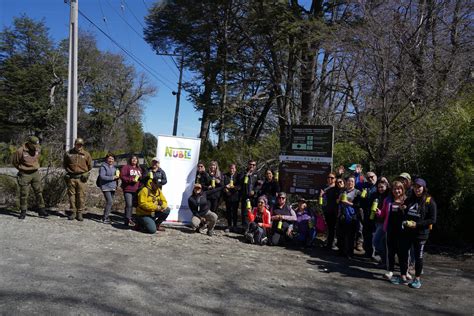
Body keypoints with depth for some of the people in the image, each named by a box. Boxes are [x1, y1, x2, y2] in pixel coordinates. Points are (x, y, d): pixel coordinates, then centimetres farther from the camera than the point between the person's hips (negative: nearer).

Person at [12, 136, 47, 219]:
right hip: (25, 175, -4)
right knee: (24, 194, 3)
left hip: (35, 174, 4)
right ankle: (23, 212, 15)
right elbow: (14, 162, -1)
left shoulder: (38, 150, 0)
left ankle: (41, 210, 8)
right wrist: (22, 169, 6)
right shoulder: (20, 151, -15)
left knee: (39, 192, 3)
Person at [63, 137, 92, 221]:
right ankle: (72, 212, 14)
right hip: (71, 177, 1)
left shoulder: (86, 154, 5)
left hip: (81, 178, -1)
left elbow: (90, 166, 14)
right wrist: (68, 171, 10)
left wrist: (86, 173, 7)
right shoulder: (68, 153, 6)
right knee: (71, 195, 4)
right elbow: (64, 164, 19)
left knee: (81, 196, -1)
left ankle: (79, 213, 6)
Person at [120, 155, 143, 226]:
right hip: (128, 189, -6)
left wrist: (140, 177, 6)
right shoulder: (126, 167, 0)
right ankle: (128, 220, -7)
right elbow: (122, 176, -9)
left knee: (132, 205, 9)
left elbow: (141, 178, 28)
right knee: (129, 205, -13)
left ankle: (128, 219, 18)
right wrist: (131, 180, -16)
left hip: (136, 190, 6)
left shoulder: (139, 169, 20)